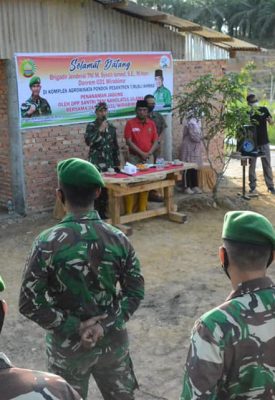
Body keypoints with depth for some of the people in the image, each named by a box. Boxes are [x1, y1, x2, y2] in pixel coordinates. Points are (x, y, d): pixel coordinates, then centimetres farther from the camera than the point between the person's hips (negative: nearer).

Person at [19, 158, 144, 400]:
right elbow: (136, 292, -7)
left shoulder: (47, 243, -20)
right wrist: (107, 325, -11)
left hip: (68, 345, -2)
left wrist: (73, 328, -13)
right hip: (113, 340, 2)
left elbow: (29, 303, -18)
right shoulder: (117, 239, -11)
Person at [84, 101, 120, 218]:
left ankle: (103, 213, 18)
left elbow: (115, 146, 16)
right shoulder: (91, 126, -4)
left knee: (106, 189, 7)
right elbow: (88, 141, -21)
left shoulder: (111, 127, 11)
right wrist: (100, 130, -24)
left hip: (109, 164, 5)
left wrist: (117, 163, 14)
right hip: (96, 164, -5)